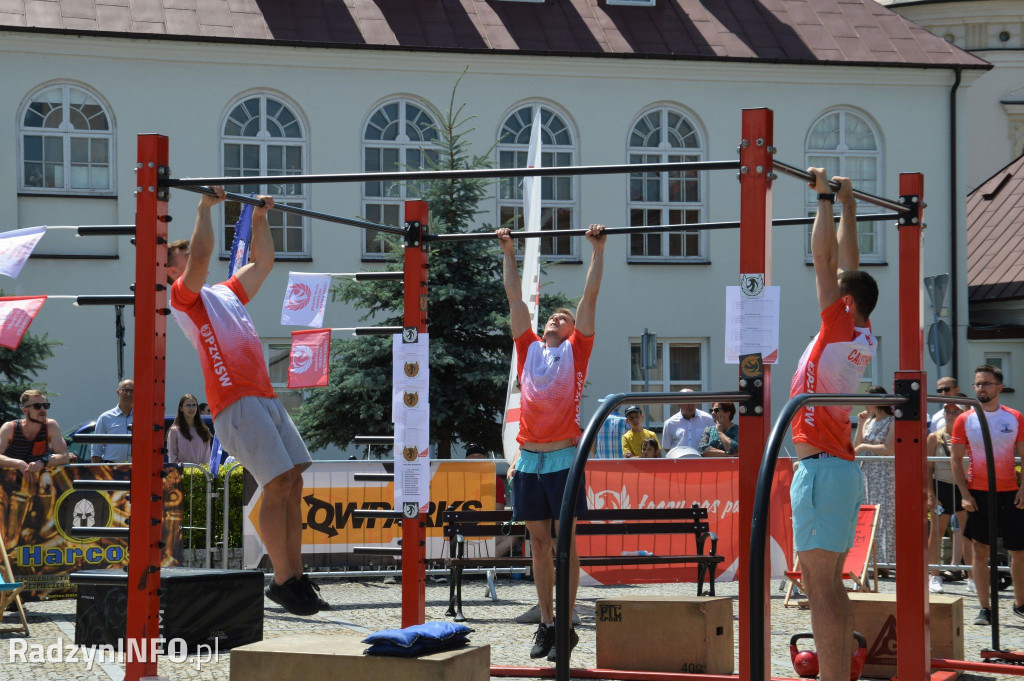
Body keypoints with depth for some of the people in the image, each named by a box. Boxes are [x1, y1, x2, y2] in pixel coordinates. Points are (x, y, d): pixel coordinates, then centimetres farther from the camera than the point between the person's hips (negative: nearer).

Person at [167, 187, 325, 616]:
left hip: (265, 398, 8)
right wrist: (205, 208, -8)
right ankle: (283, 581, -9)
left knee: (293, 482, 3)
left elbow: (262, 263, 36)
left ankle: (297, 577, 7)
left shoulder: (226, 293, 27)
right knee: (277, 483, -15)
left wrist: (259, 219, 35)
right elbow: (203, 253, -13)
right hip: (235, 401, -8)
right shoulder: (185, 296, 3)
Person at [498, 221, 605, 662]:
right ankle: (546, 624, 12)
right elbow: (515, 298, 18)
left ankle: (567, 627, 1)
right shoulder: (529, 349, 14)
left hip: (563, 456, -4)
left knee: (565, 542, -2)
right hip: (528, 457, 4)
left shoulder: (576, 350, 6)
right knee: (539, 542, 6)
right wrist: (508, 253, 21)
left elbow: (590, 295, 4)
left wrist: (598, 249, 3)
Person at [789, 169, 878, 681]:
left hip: (821, 469, -9)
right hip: (840, 468, 9)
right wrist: (848, 205, 27)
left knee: (821, 591, -11)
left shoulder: (841, 328, -9)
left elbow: (824, 257, -10)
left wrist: (825, 197, -3)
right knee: (831, 589, 12)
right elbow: (847, 262, 21)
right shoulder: (861, 339, 12)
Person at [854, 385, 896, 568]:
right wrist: (860, 424, 6)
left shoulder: (892, 422, -5)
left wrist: (864, 446, -6)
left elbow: (888, 449, -15)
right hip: (867, 472, 7)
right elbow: (856, 447, 14)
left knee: (885, 518, -7)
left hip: (886, 473, -7)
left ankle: (885, 562, -6)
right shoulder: (869, 421, 16)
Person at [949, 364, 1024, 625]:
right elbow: (956, 459, 2)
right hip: (978, 493, 0)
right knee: (980, 550, -2)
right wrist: (964, 494, -6)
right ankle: (984, 608, 3)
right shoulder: (965, 420, 1)